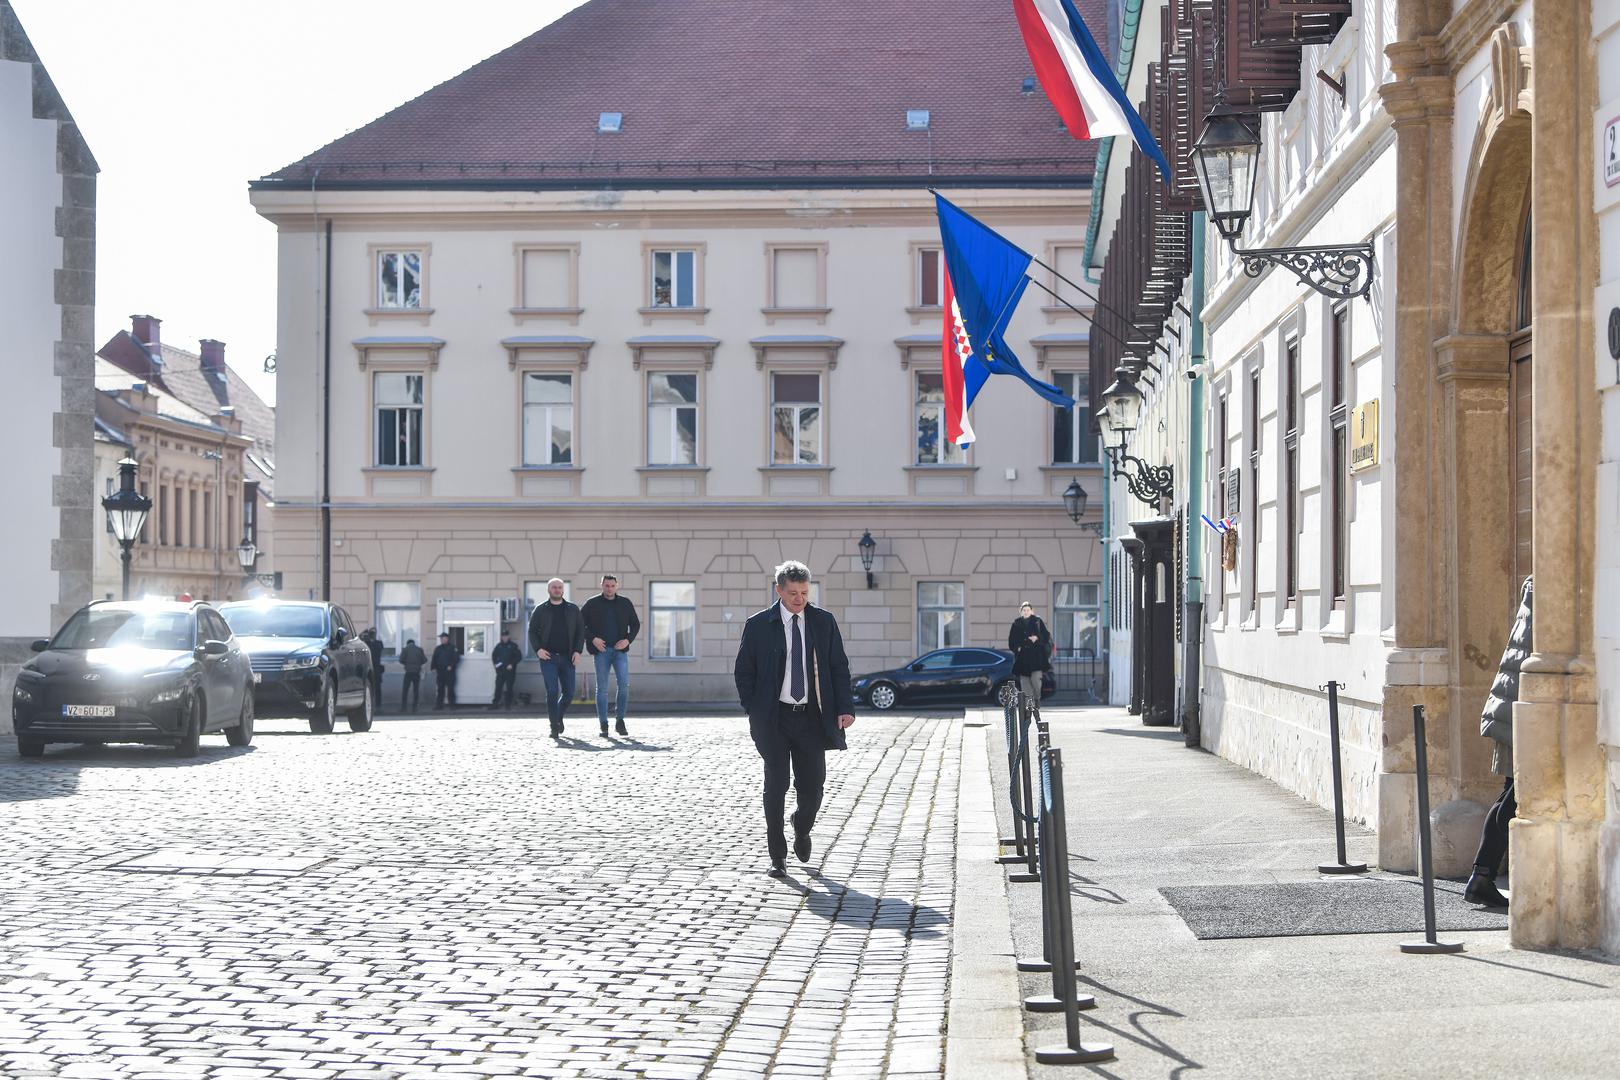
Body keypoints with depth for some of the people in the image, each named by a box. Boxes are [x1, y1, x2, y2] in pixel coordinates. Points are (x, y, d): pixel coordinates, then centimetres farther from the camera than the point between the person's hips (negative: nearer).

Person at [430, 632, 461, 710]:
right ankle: (439, 705, 5)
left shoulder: (452, 648, 2)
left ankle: (452, 705, 0)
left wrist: (451, 666, -13)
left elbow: (456, 658, -3)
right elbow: (434, 659, 15)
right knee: (440, 689, 2)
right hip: (440, 672, 4)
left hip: (449, 671, -4)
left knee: (450, 689, -4)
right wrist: (434, 668, 2)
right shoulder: (438, 649, 16)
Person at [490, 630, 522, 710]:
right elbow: (493, 655, 21)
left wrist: (512, 665, -11)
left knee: (509, 688, -1)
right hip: (500, 671, 3)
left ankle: (508, 704, 5)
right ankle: (495, 703, -1)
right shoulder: (499, 646, 11)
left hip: (510, 671, -3)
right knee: (498, 687, -1)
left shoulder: (513, 646, 0)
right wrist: (495, 664, 5)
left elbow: (519, 656, -2)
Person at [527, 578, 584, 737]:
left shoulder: (573, 610, 11)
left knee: (569, 693, 2)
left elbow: (580, 631, 9)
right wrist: (538, 649, -10)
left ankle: (559, 716, 31)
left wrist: (577, 651, -4)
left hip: (567, 658, 2)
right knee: (552, 691, -12)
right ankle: (554, 727, -8)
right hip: (548, 657, -2)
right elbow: (532, 632, 6)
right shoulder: (540, 610, 6)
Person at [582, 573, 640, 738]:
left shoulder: (625, 603, 8)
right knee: (602, 688, -1)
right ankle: (603, 726, 4)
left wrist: (628, 640, -5)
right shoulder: (592, 604, 2)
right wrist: (592, 639, -11)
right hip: (601, 650, -1)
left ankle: (620, 720, 2)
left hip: (620, 650, 1)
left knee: (624, 684, -13)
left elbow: (635, 625, 13)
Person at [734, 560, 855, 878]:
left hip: (812, 717, 2)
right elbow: (743, 671, 4)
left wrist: (845, 707, -5)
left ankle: (802, 830, 35)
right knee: (776, 788, -1)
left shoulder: (824, 622, 4)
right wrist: (754, 713, -4)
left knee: (812, 787, 3)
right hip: (775, 718, -2)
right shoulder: (758, 625, -2)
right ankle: (778, 857, 9)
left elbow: (839, 667, 6)